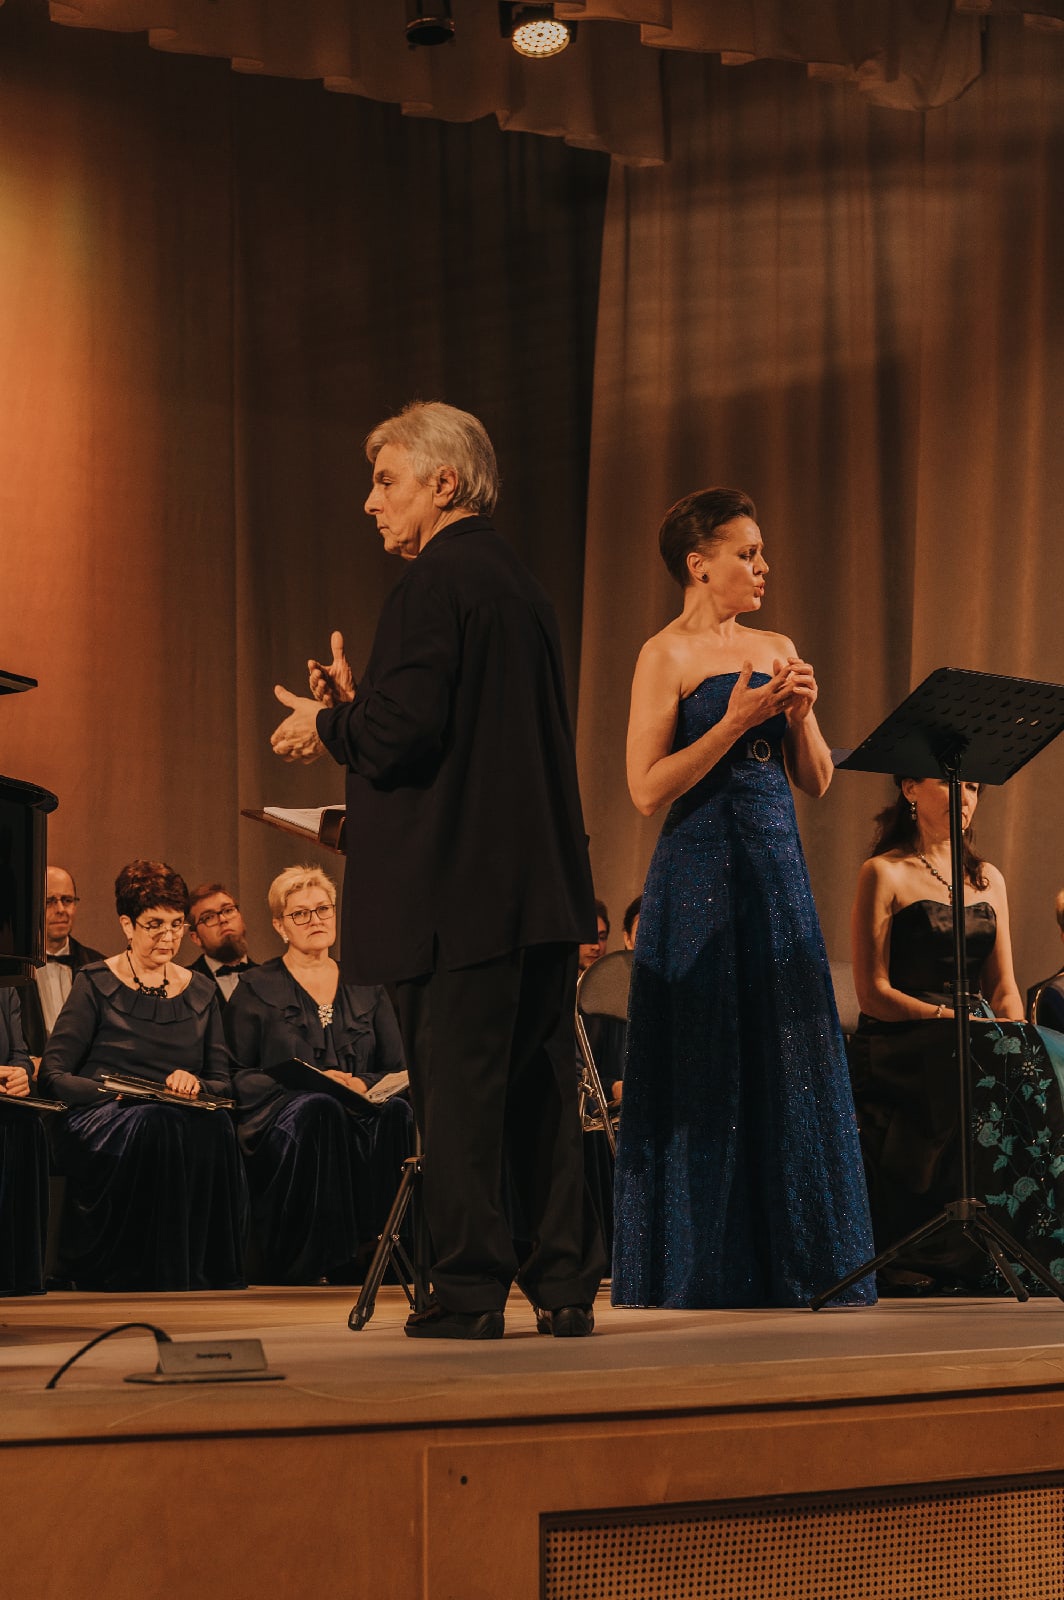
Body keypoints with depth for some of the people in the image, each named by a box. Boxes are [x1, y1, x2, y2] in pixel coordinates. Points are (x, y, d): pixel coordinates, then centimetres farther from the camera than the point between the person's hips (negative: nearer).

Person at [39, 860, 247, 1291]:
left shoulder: (200, 991, 18)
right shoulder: (97, 984, 6)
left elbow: (223, 1082, 13)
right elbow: (53, 1074, -1)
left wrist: (195, 1086, -11)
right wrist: (112, 1091, -19)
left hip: (182, 1118, 3)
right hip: (98, 1122, -3)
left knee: (213, 1129, -35)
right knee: (159, 1127, -39)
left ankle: (201, 1278, -25)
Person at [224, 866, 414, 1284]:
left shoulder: (366, 987, 22)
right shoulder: (256, 989, 13)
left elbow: (398, 1070, 15)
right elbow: (238, 1074, 3)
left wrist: (363, 1084, -9)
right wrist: (305, 1084, -13)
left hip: (361, 1112, 2)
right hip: (280, 1118, -2)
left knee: (398, 1111, -34)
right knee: (318, 1110, -39)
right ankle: (306, 1267, -37)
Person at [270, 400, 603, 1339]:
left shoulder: (435, 583, -10)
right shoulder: (519, 583, 18)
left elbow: (404, 731, -19)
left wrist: (327, 725, 1)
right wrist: (357, 706, 17)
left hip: (456, 892, -9)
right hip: (542, 884, 9)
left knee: (457, 1091, -3)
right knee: (540, 1086, 11)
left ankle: (471, 1289, 0)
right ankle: (566, 1284, 15)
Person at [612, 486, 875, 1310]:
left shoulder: (776, 650, 14)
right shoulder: (667, 655, -4)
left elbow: (817, 782, 14)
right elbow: (647, 788, -12)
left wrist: (800, 716, -4)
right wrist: (735, 722, -15)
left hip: (778, 871, 6)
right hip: (702, 876, -6)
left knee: (792, 1063, 5)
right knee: (707, 1067, -2)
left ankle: (798, 1265, 13)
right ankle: (703, 1268, 6)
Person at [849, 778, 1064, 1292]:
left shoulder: (988, 879, 21)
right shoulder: (884, 874, 2)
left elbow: (1003, 987, 14)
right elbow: (873, 993, -5)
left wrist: (1017, 1035, -8)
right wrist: (951, 1018, -18)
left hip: (976, 1041, 5)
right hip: (898, 1048, -5)